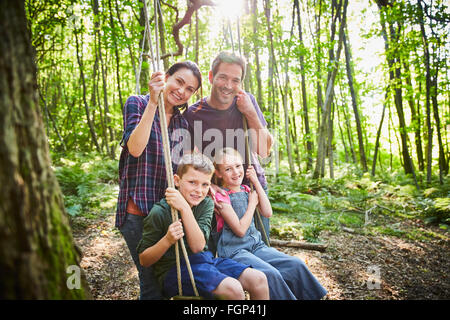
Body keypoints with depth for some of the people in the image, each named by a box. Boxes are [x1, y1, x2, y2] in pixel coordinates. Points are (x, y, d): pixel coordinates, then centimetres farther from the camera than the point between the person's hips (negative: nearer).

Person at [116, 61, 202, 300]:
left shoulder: (182, 122, 15)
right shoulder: (137, 103, 0)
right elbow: (135, 148, -17)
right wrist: (153, 102, -19)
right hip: (139, 209, -5)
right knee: (153, 283, -3)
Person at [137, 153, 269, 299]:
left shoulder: (207, 204, 3)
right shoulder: (160, 212, -12)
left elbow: (198, 247, -12)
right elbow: (143, 260, -7)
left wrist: (184, 208, -23)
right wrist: (167, 240, -25)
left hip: (204, 259, 6)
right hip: (174, 270, -5)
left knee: (259, 280, -9)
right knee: (233, 288, -26)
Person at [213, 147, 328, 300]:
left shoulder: (246, 190, 12)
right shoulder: (222, 196, -10)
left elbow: (267, 213, 1)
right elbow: (240, 230, -16)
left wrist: (256, 182, -1)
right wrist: (252, 203, -6)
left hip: (256, 245, 7)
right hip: (234, 251, -7)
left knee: (297, 265, -9)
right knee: (270, 273, -30)